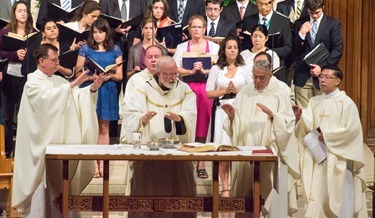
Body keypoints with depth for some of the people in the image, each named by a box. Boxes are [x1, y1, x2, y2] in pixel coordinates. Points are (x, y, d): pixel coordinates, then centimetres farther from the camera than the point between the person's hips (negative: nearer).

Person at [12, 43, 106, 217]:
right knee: (43, 182, -4)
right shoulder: (33, 82, -9)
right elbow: (47, 97, -28)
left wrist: (92, 88, -11)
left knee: (58, 181, 10)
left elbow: (77, 97, 7)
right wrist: (71, 85, -32)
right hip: (42, 142, -7)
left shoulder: (59, 81, 13)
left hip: (60, 141, 7)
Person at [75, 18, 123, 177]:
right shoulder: (86, 48, 4)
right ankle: (93, 163, 1)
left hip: (108, 91, 2)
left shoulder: (115, 50, 8)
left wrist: (110, 76, -14)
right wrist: (92, 77, -16)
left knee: (104, 128, 4)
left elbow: (119, 76, 7)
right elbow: (78, 73, 1)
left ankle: (102, 161, 8)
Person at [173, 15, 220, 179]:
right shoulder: (182, 47, 10)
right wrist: (191, 71, -14)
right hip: (188, 88, 0)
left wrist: (205, 71, -16)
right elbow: (175, 69, 1)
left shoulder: (214, 47, 8)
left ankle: (201, 165, 3)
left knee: (204, 126, -1)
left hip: (207, 89, 0)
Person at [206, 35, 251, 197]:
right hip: (221, 110, 0)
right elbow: (208, 93, 8)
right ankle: (225, 188, -4)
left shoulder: (245, 69, 11)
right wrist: (225, 90, -4)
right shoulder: (216, 69, 11)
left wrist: (237, 90, -7)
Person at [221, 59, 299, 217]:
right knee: (246, 196, 5)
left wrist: (272, 114, -21)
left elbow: (288, 124, -7)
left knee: (272, 196, -5)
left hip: (270, 152, -3)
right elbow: (236, 124, 10)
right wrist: (231, 116, -10)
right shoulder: (245, 93, 11)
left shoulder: (280, 94, 0)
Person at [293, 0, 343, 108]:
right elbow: (294, 50, 7)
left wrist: (322, 67, -11)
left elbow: (338, 50, -2)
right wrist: (301, 34, -9)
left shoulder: (333, 24, 3)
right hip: (302, 76, 2)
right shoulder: (300, 23, 10)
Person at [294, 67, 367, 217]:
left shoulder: (346, 103, -6)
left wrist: (327, 135, -14)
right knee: (318, 195, 5)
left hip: (338, 158, -5)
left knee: (338, 196, -1)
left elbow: (352, 129, -13)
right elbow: (308, 126, 0)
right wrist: (300, 117, -20)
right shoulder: (314, 101, 10)